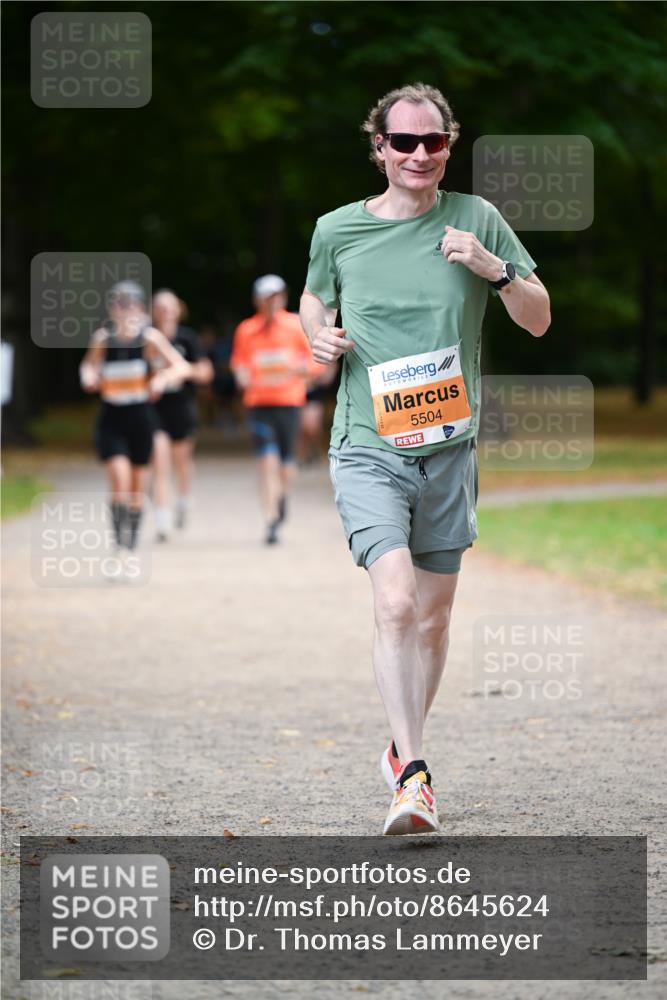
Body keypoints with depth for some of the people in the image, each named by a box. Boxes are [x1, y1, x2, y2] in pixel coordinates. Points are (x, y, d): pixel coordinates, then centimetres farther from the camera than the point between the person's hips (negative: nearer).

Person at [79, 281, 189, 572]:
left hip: (141, 419, 0)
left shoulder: (149, 337, -10)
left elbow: (181, 366, -14)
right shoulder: (103, 337, -4)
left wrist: (162, 379, -33)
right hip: (111, 419, 0)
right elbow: (89, 365, 13)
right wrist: (88, 376, -9)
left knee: (137, 490, 9)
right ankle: (120, 549, -16)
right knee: (119, 481, -18)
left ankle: (131, 550, 25)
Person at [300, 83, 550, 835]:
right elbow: (314, 299, 22)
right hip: (368, 447, -2)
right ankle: (413, 774, -19)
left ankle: (404, 749, 32)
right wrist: (318, 336, -1)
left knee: (433, 614, 11)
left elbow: (539, 320, 5)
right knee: (396, 602, -20)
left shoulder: (475, 220, 1)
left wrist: (493, 269, -13)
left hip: (449, 449, 2)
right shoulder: (337, 230, 1)